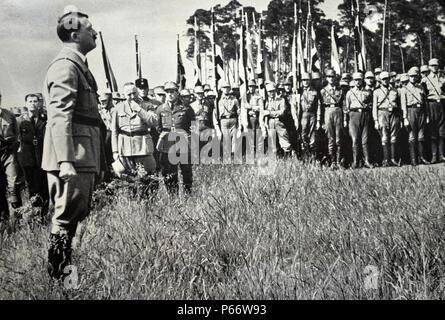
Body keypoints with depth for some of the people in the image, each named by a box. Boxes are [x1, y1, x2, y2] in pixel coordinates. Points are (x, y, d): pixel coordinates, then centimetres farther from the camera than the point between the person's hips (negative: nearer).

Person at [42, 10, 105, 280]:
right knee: (66, 219, -5)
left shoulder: (80, 66, 20)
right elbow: (59, 116, -20)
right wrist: (66, 161, -27)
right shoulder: (65, 66, -11)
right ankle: (56, 277, 3)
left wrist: (98, 159, 22)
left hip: (85, 157, 10)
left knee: (75, 217, 15)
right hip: (74, 157, -10)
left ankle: (65, 273, 25)